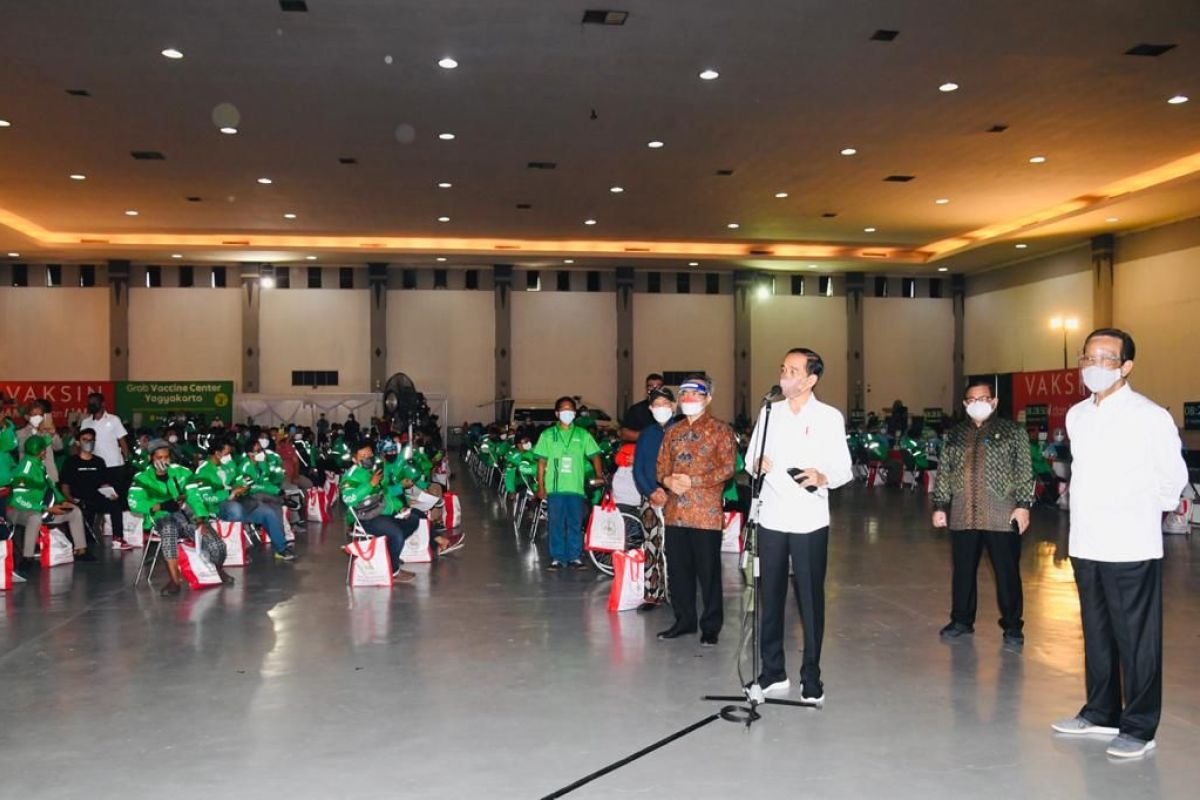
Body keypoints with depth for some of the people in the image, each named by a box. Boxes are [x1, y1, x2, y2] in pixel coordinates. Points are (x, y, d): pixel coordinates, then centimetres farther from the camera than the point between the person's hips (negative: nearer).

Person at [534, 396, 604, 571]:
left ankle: (575, 557, 11)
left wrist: (600, 477, -7)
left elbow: (594, 456, 7)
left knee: (575, 524, 2)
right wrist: (541, 486, 2)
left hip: (576, 487, 0)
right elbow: (542, 461, 7)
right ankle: (557, 558, 11)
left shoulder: (582, 435, 9)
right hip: (554, 487, 0)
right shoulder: (548, 435, 7)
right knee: (556, 523, 3)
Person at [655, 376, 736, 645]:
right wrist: (668, 480, -7)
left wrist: (693, 481, -16)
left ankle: (711, 626, 13)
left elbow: (727, 468, -9)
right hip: (675, 511, 5)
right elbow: (661, 466, 16)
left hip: (706, 512, -5)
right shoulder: (673, 432, 17)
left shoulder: (720, 430, 0)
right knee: (678, 569, 10)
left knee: (708, 571, 1)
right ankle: (684, 620, 24)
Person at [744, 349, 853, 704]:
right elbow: (750, 459, 14)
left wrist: (823, 477, -22)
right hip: (771, 518, 3)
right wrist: (756, 465, -9)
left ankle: (811, 678, 12)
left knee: (811, 599, 1)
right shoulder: (769, 412, 11)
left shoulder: (830, 417, 1)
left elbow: (844, 469, 0)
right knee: (770, 597, 7)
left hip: (809, 522, -3)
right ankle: (773, 672, 19)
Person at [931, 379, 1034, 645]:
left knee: (1007, 572, 3)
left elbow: (1024, 471, 0)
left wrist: (1023, 504, -8)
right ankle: (961, 620, 23)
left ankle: (1012, 625, 15)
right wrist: (940, 506, 7)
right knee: (962, 571, 10)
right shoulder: (954, 434, 14)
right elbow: (943, 473, 13)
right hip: (963, 516, 3)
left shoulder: (1013, 431, 5)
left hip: (1002, 516, -3)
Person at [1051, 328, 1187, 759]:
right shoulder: (1076, 416, 9)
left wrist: (1147, 513, 11)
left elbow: (1173, 477, -1)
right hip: (1085, 544, 6)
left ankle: (1139, 728, 13)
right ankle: (1100, 713, 29)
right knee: (1097, 634, 16)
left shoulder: (1149, 417, -10)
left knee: (1136, 640, 1)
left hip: (1131, 548, -6)